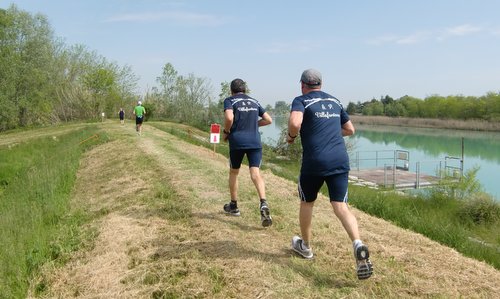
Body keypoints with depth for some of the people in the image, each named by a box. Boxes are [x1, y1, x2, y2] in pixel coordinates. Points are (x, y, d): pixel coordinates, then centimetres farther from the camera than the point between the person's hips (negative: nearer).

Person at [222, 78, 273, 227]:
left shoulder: (230, 100, 4)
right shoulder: (254, 102, 18)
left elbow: (229, 118, -16)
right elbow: (268, 119, 18)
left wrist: (226, 132, 1)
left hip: (237, 141, -2)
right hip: (255, 142, 2)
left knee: (233, 172, 17)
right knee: (255, 173, -7)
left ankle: (233, 206, 28)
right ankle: (263, 203, -31)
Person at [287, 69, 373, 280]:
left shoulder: (301, 101, 1)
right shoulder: (335, 101, 18)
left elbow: (295, 122, -21)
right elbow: (350, 130, 25)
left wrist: (291, 136, -1)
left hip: (314, 161, -4)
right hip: (340, 160, 4)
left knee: (306, 202, 18)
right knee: (341, 206, -1)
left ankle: (305, 246, 33)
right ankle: (358, 244, -26)